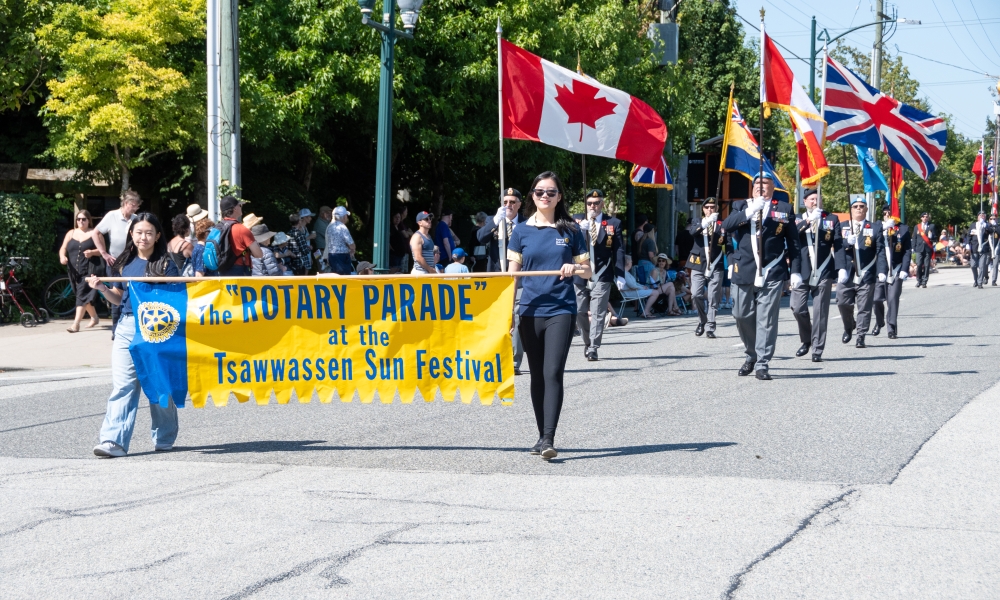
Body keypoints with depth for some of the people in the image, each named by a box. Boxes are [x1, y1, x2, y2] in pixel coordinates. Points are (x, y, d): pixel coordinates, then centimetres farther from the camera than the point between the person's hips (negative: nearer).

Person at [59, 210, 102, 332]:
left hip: (89, 270, -5)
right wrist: (62, 256, -16)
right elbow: (63, 248, 7)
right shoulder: (71, 233, 13)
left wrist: (92, 252, -23)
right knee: (85, 295, 14)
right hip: (75, 271, 5)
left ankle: (76, 324, -20)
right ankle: (94, 318, 33)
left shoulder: (93, 234, 2)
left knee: (82, 295, -14)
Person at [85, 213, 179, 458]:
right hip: (127, 327, 3)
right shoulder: (124, 263, 11)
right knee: (122, 385, -4)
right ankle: (114, 441, -10)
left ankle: (163, 439, 20)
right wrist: (102, 288, 2)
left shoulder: (166, 265, -1)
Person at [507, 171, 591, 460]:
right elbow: (512, 273, 9)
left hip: (561, 309, -2)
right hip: (530, 310, 2)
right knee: (537, 376, 9)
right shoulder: (522, 231, 7)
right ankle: (542, 435, 19)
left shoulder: (570, 230, 5)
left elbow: (588, 271, 9)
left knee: (553, 373, -13)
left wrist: (575, 268, -13)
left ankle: (549, 439, -17)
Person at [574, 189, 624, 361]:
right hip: (580, 276, 3)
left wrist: (620, 275, -7)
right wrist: (584, 227, -17)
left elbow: (619, 251, 1)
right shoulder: (578, 223, 9)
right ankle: (587, 342, 26)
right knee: (580, 312, 8)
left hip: (601, 277, -3)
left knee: (597, 313, -7)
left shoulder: (613, 224, 3)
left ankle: (593, 348, -6)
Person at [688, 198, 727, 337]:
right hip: (698, 266, 1)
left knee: (712, 298, -3)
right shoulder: (697, 223, 10)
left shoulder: (722, 225, 8)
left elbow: (729, 246, 4)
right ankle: (702, 320, 14)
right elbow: (691, 232, -13)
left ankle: (710, 327, 2)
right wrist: (706, 222, -27)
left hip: (715, 267, -1)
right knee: (696, 295, -7)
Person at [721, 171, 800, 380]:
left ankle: (762, 364, -2)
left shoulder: (784, 209, 9)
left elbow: (793, 243, 7)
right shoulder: (741, 206, 13)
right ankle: (751, 355, 26)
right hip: (744, 272, 2)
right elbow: (726, 225, -6)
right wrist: (749, 212, -16)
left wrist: (795, 271, 0)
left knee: (766, 320, -5)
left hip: (772, 274, -2)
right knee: (742, 316, 6)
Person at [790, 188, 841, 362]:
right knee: (797, 308, -3)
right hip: (802, 272, 1)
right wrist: (807, 221, -18)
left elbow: (838, 245, 3)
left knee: (820, 312, -3)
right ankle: (806, 340, 21)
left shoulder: (832, 219, 10)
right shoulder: (797, 221, 13)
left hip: (823, 273, -1)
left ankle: (817, 350, 2)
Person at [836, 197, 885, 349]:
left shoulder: (875, 228, 8)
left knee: (864, 307, -1)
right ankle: (848, 327, 26)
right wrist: (841, 268, -15)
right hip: (847, 275, 1)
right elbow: (838, 249, 2)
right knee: (843, 303, 0)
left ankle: (861, 337, 5)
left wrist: (881, 271, -10)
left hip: (866, 275, -1)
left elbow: (880, 251, 1)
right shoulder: (842, 227, 12)